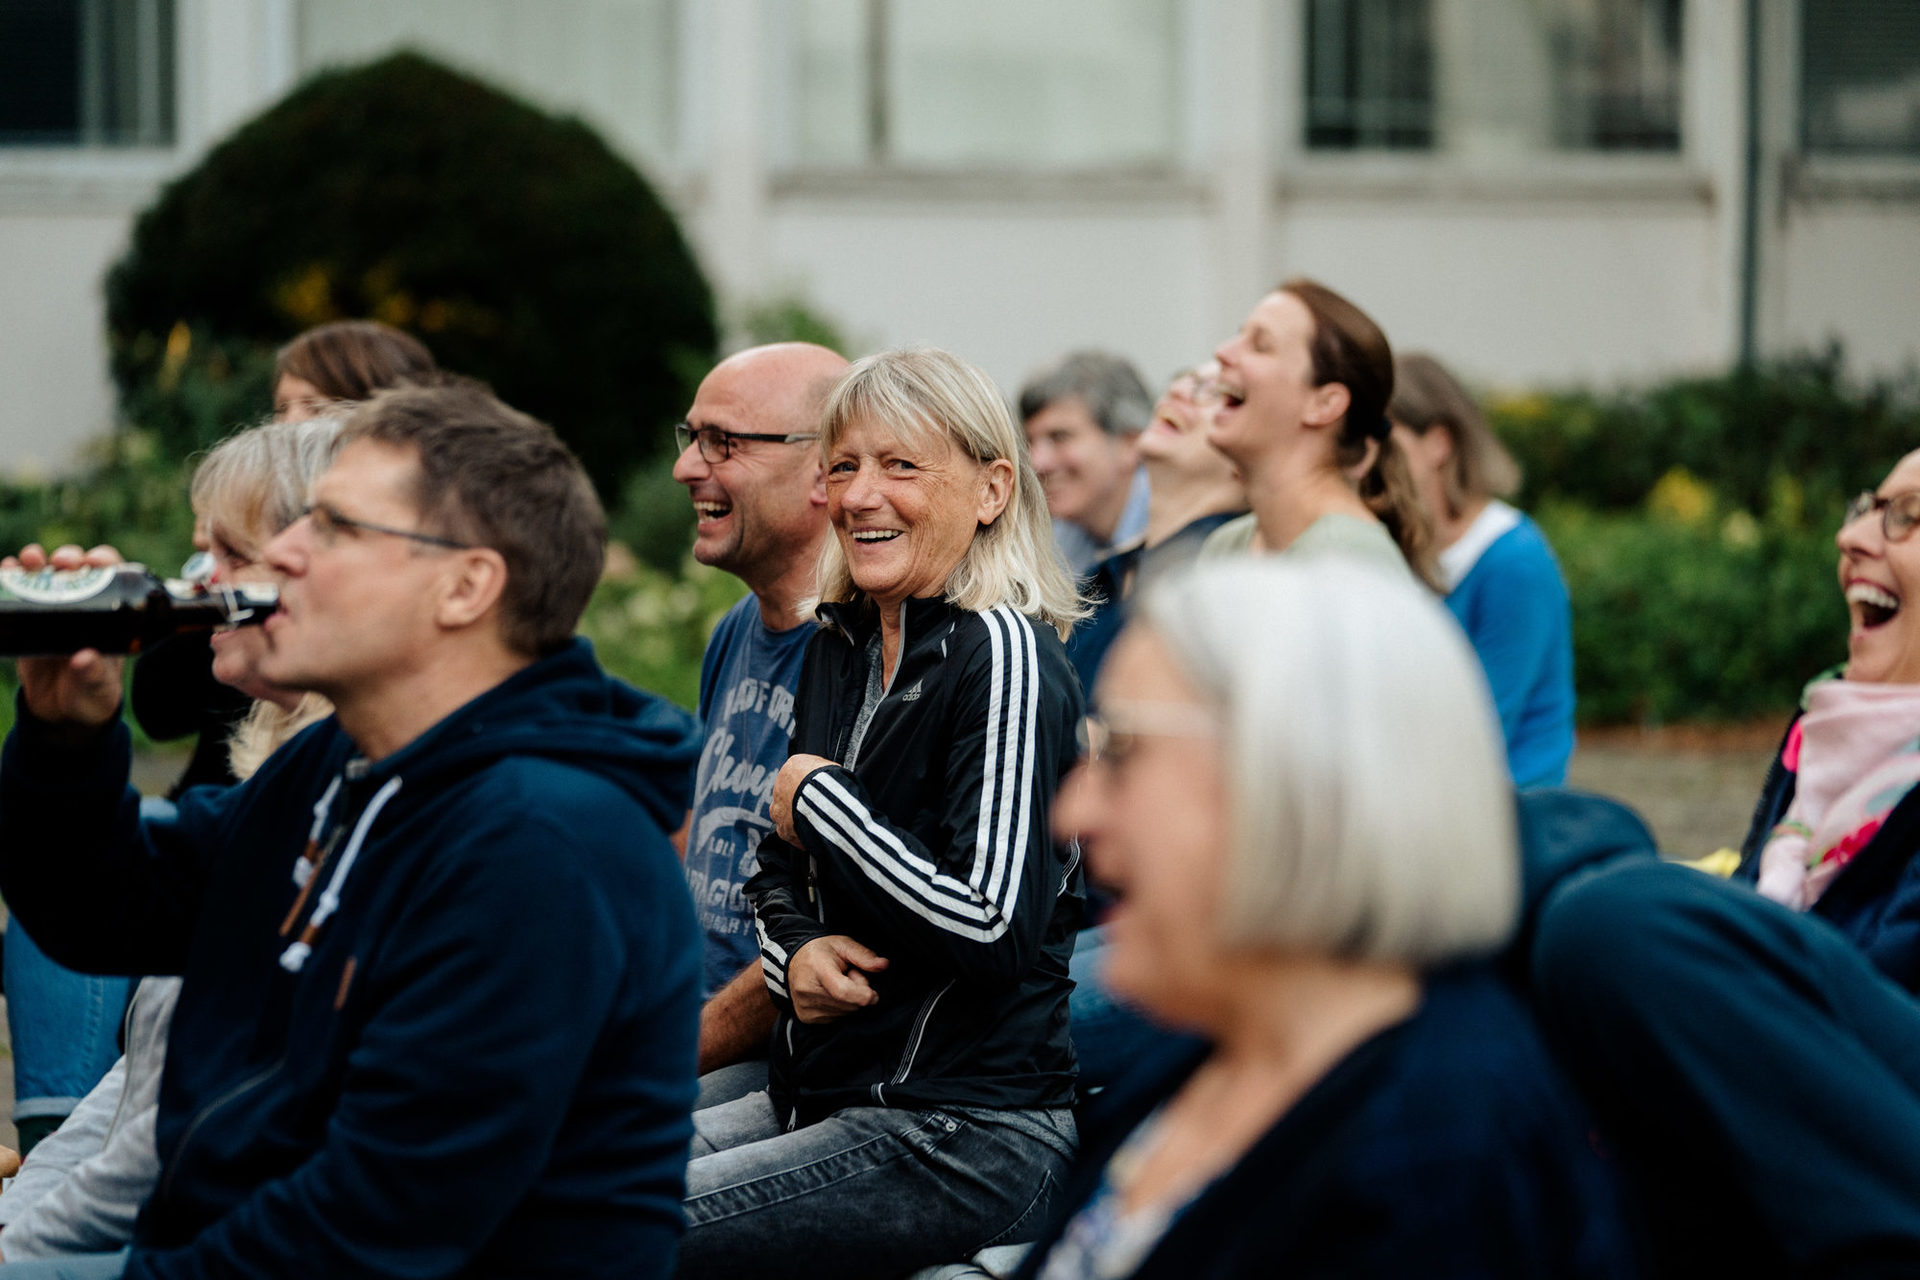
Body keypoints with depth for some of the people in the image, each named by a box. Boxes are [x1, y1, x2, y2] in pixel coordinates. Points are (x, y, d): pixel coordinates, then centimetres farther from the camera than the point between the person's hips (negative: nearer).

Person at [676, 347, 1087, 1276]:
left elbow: (993, 930, -21)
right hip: (821, 1093, 8)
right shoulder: (839, 646, 13)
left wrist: (819, 799, -11)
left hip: (972, 1133, -8)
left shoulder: (1004, 655, -12)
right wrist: (794, 953, -1)